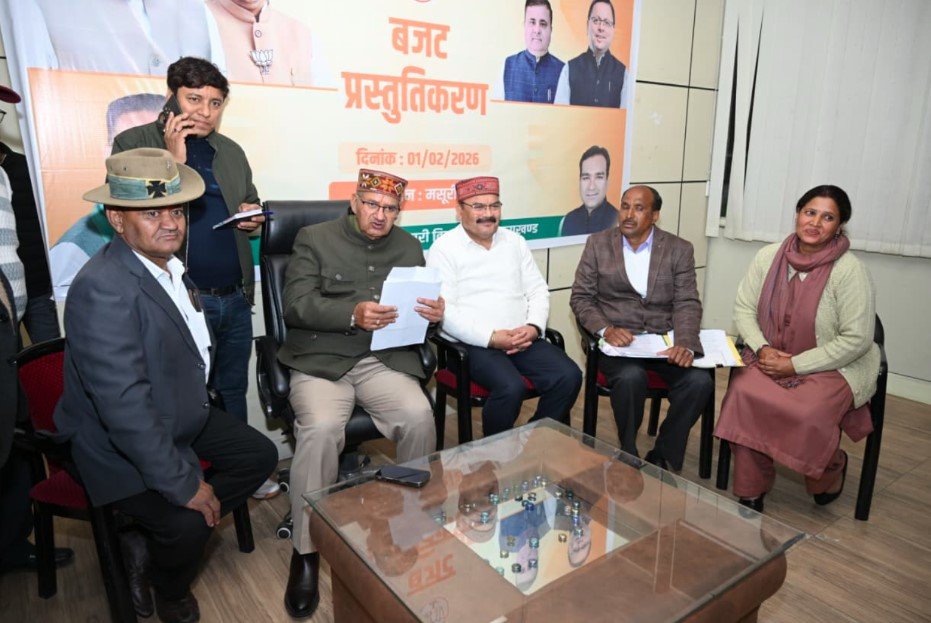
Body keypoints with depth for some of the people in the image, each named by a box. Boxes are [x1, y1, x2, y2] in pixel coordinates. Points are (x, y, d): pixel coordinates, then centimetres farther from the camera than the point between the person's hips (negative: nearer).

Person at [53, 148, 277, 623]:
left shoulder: (168, 264, 1)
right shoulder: (105, 288, -29)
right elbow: (124, 404, -32)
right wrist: (184, 483, -27)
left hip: (180, 417, 9)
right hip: (118, 443, -9)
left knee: (260, 455, 10)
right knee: (187, 523, -23)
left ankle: (151, 545, 16)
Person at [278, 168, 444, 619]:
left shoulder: (409, 247, 16)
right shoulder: (313, 238, 5)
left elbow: (421, 302, 17)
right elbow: (296, 305, -6)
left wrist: (435, 312, -9)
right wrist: (352, 315, -22)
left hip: (386, 359, 3)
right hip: (321, 359, -2)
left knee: (419, 417, -25)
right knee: (321, 428, -30)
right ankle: (306, 552, -10)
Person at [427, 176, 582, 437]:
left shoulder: (515, 241, 14)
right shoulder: (444, 248, -3)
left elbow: (538, 291, 13)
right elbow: (444, 311, -12)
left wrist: (533, 327, -8)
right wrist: (492, 337, -19)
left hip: (522, 339, 6)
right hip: (472, 343, -5)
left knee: (569, 377, -15)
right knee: (511, 388, -30)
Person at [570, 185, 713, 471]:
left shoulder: (679, 249, 6)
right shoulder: (598, 243, 5)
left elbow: (687, 303, -1)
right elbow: (580, 297, 4)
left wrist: (686, 344, -21)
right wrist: (605, 329, -15)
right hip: (617, 339, -1)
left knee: (699, 380, -24)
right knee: (631, 377, -32)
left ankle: (662, 458, -3)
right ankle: (629, 456, -7)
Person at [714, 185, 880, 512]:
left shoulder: (850, 271, -13)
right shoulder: (768, 257, 0)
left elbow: (856, 339, -13)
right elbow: (743, 308, 5)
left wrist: (795, 365, -16)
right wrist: (762, 348, -12)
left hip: (833, 366, -3)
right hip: (771, 357, 3)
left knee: (808, 414, -31)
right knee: (744, 393, -27)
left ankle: (832, 467, 10)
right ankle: (750, 492, -10)